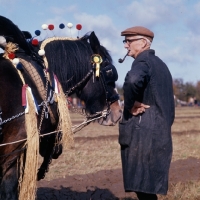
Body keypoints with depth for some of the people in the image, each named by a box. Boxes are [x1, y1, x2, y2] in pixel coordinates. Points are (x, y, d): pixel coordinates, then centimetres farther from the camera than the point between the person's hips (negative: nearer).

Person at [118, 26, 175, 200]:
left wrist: (130, 105, -19)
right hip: (159, 132, 9)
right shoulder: (160, 64, 19)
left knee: (142, 185, -5)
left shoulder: (143, 61, -10)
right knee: (148, 185, 14)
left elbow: (133, 80, -35)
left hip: (142, 133, -9)